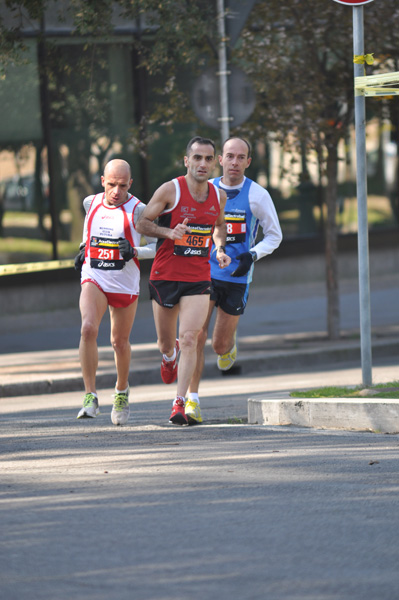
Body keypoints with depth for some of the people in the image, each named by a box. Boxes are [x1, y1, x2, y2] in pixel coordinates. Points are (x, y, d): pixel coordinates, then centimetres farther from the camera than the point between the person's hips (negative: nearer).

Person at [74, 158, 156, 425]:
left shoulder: (137, 210, -10)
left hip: (125, 285, -1)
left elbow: (156, 246, -7)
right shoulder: (91, 203, 2)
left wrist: (135, 252, -24)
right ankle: (91, 396, -21)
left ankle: (122, 391, 41)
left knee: (120, 342, 12)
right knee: (88, 328, -24)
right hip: (94, 280, 1)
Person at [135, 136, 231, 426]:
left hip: (198, 279, 1)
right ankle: (170, 355, 51)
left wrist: (220, 249, 4)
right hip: (165, 276, -1)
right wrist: (169, 233, -22)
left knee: (190, 339, -14)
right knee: (166, 342, 12)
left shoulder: (219, 196, 3)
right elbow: (142, 222, -5)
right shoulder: (170, 190, -11)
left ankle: (181, 404, -12)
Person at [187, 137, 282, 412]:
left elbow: (274, 235, 3)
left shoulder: (257, 195, -4)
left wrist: (253, 255, -13)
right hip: (204, 273, 1)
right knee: (196, 337, -14)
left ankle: (231, 344, 45)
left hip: (237, 277, -1)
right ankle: (192, 398, -10)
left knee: (221, 345, 7)